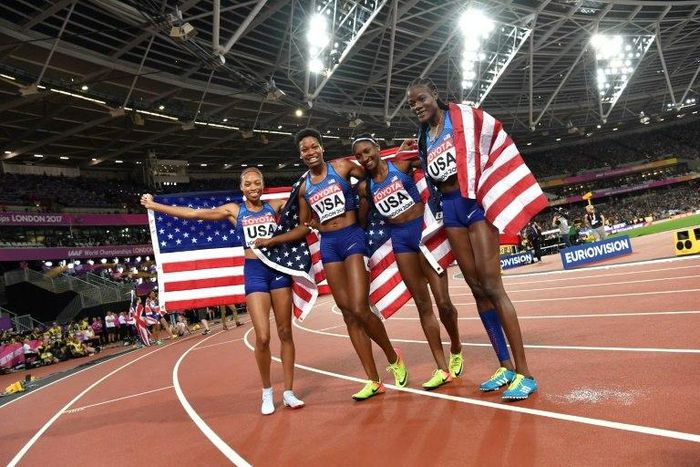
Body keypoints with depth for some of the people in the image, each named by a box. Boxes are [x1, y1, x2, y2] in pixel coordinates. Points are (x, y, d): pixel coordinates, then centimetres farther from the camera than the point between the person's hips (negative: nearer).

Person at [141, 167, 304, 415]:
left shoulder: (275, 206, 6)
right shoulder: (233, 210, 6)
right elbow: (194, 213, 6)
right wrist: (154, 205, 6)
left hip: (279, 268, 1)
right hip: (255, 272, -1)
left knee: (285, 333, 4)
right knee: (262, 337, -8)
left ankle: (288, 392, 15)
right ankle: (267, 392, 14)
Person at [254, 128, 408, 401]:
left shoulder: (342, 167, 0)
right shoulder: (304, 187, 11)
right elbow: (304, 227, 16)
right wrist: (271, 241, 14)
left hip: (352, 237, -4)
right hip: (328, 245, 5)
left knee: (360, 309, -15)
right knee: (348, 314, 3)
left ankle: (393, 358, 12)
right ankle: (374, 381, 11)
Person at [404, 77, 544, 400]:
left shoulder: (466, 117, -2)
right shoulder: (424, 138, 15)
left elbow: (495, 145, -2)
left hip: (475, 203, -6)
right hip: (450, 209, 6)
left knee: (491, 286, -12)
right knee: (477, 288, 6)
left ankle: (524, 373, -5)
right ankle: (505, 367, 15)